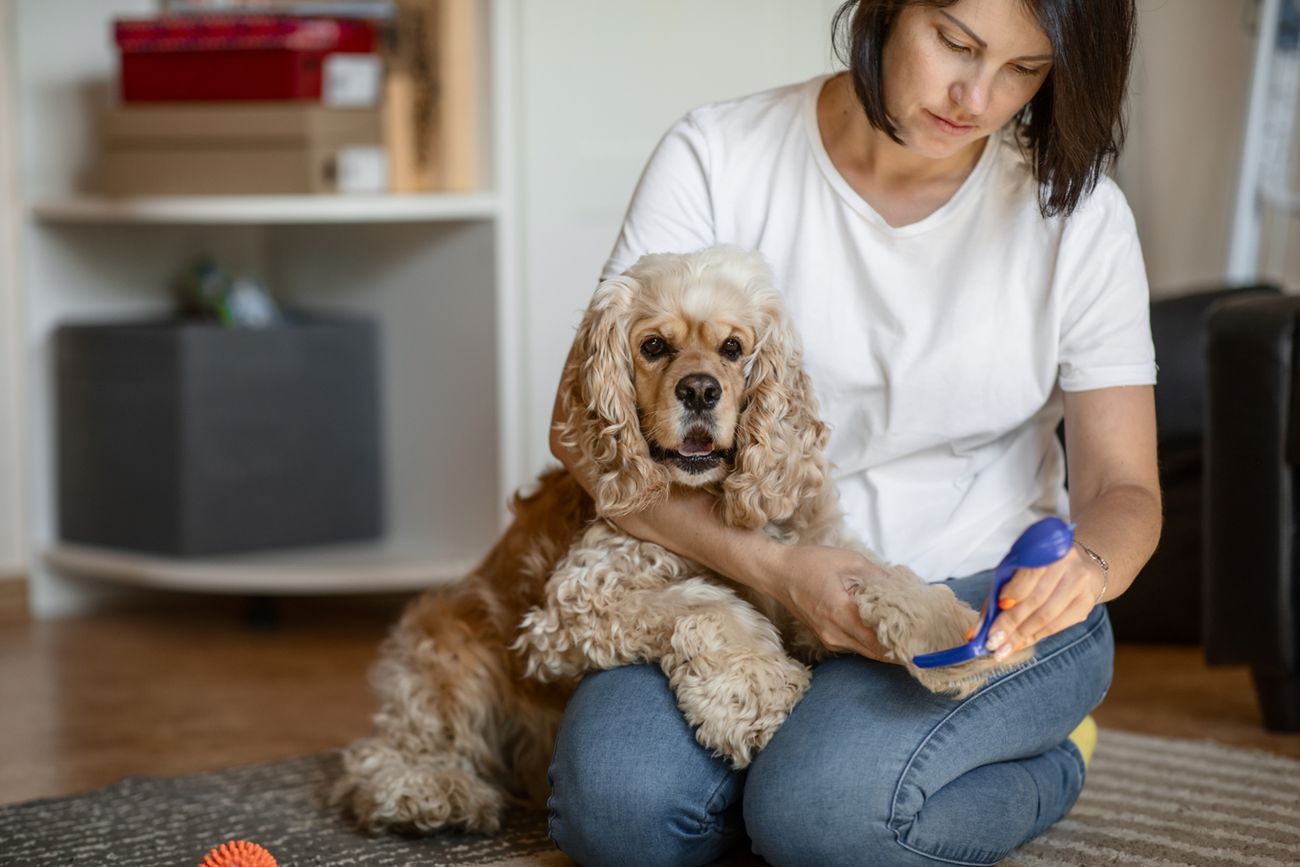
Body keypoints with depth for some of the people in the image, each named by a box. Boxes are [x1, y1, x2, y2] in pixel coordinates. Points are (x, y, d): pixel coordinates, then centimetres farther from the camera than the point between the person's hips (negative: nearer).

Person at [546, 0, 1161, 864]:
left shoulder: (1077, 212, -5)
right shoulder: (720, 155, -8)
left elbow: (1125, 489, -3)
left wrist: (1088, 565, -28)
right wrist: (775, 565, -25)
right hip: (744, 578, 1)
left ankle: (1049, 759, 2)